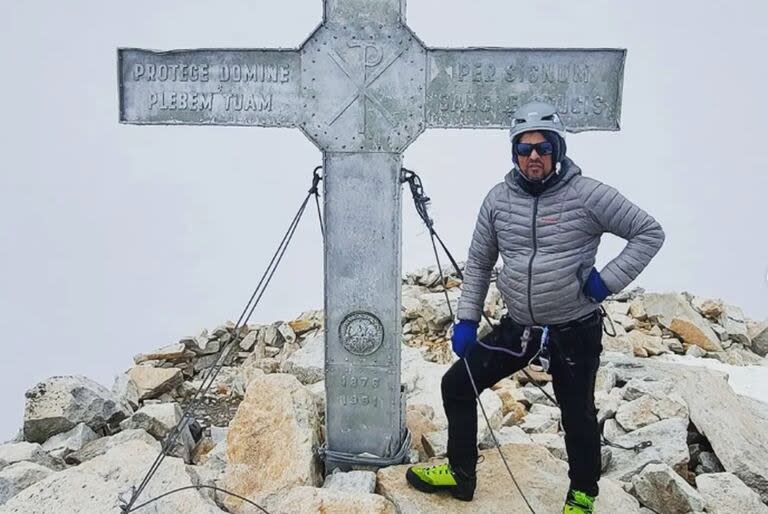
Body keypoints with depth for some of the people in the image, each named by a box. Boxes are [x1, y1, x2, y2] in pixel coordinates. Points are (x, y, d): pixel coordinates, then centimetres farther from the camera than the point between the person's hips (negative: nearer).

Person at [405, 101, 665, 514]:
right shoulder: (498, 199, -1)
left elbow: (649, 233, -6)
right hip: (517, 327, 4)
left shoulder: (587, 194, -13)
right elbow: (479, 262, 9)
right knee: (457, 385, 5)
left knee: (578, 415, 11)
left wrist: (608, 280, -14)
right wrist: (467, 318, 3)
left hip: (575, 332, -4)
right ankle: (460, 474, 25)